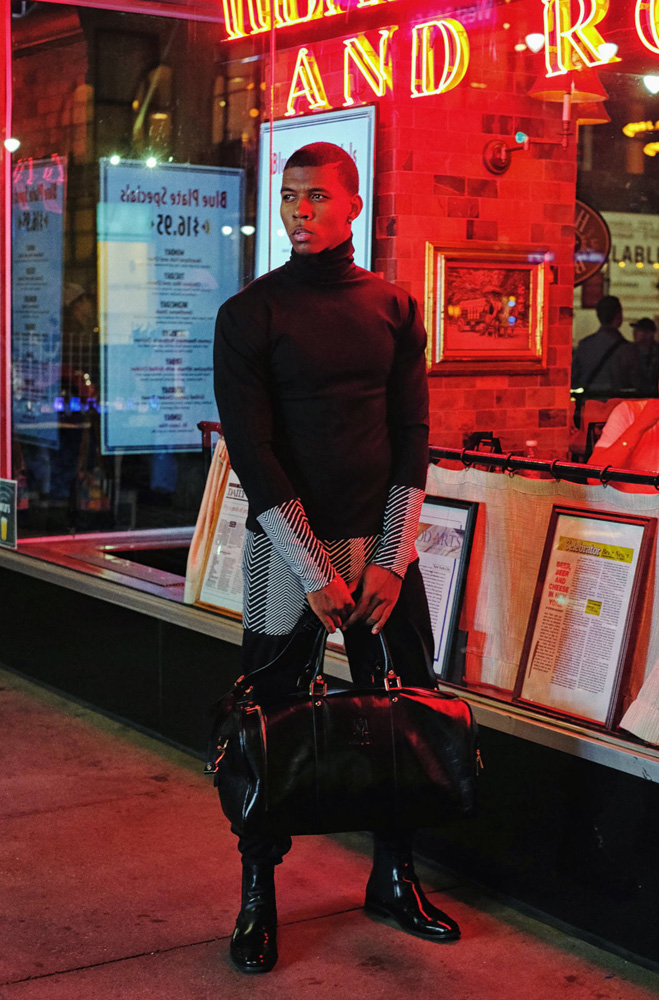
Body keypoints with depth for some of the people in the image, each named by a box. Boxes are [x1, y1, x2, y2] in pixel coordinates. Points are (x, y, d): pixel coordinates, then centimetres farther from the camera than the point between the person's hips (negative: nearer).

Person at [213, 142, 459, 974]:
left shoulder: (394, 309, 7)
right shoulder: (249, 314, -3)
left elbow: (412, 436, 5)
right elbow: (250, 451, -8)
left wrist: (392, 560, -5)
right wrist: (315, 574, -13)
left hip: (382, 546, 3)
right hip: (286, 548, -3)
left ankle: (394, 878, 23)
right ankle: (258, 895, 17)